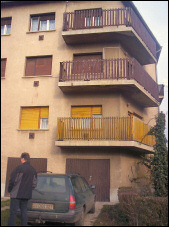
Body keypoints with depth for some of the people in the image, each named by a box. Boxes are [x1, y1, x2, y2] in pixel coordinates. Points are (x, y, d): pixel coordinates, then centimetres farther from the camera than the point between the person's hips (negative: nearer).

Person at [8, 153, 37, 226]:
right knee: (24, 211, 13)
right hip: (27, 195, 6)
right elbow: (34, 184, 11)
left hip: (17, 194, -6)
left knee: (13, 212, 0)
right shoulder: (33, 170, 8)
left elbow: (12, 180, -14)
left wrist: (9, 189, 1)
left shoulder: (19, 168, -12)